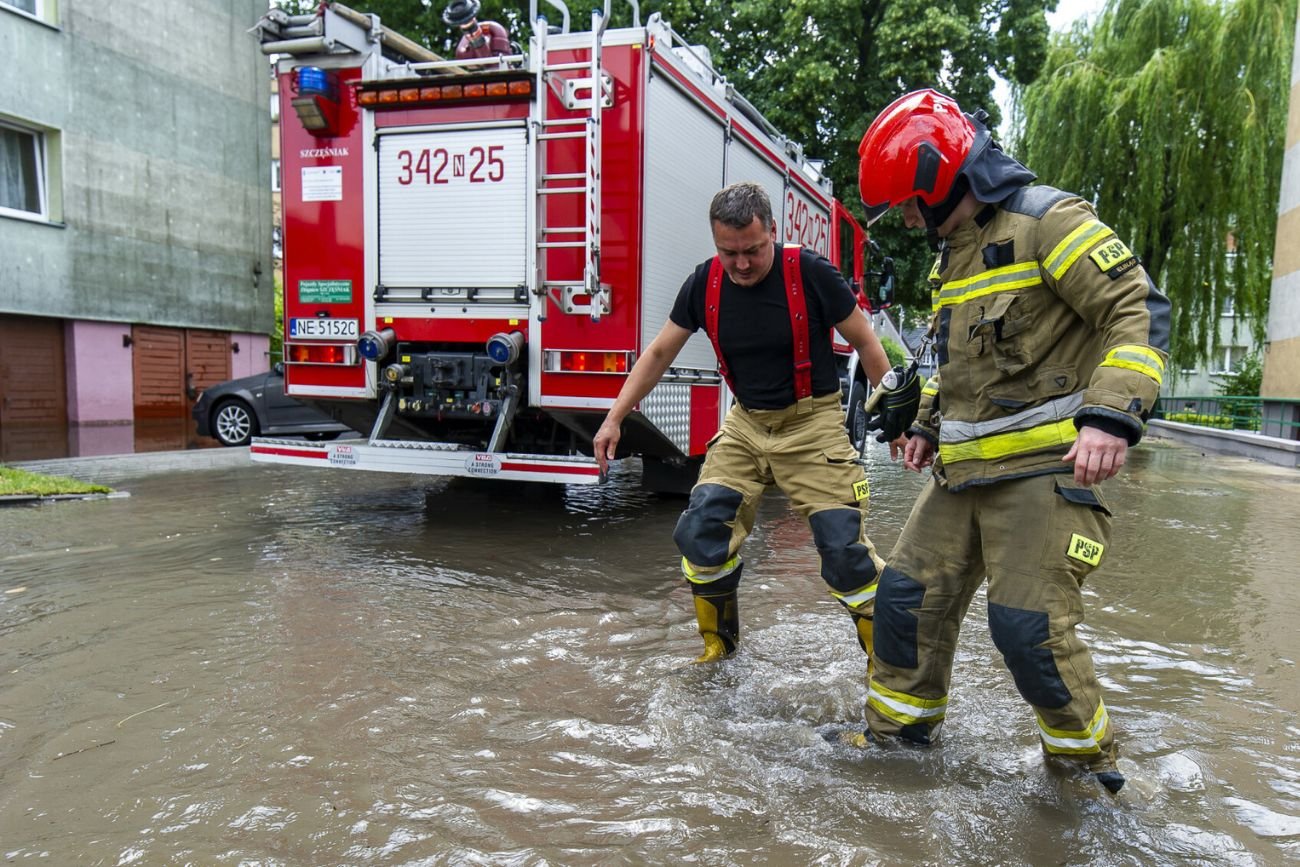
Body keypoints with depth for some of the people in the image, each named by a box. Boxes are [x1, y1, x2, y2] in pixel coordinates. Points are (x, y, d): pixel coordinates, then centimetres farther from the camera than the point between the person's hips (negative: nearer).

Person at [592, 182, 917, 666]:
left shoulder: (810, 274, -16)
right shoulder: (705, 284, -5)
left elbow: (864, 341, -4)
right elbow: (659, 353, 4)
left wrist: (896, 407, -2)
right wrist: (615, 418, 3)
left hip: (811, 422, -4)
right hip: (745, 424, 4)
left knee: (844, 547, -11)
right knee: (699, 534, -4)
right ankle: (718, 645, 18)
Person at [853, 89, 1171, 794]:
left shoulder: (1046, 221, -10)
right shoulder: (955, 252, 18)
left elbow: (1140, 310, -16)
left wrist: (1111, 416, -27)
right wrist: (929, 424, 21)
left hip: (1044, 466, -8)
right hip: (965, 469, 9)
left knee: (1027, 625, -9)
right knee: (908, 595, 7)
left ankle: (1085, 756, 16)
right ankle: (899, 727, 24)